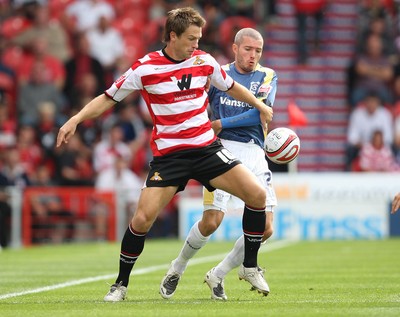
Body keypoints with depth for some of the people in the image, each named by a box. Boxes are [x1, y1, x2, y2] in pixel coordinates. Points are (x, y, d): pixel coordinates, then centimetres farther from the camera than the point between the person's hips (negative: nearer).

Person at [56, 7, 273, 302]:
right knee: (142, 219, -13)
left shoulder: (204, 61, 1)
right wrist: (75, 120, -11)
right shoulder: (144, 68, -8)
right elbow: (109, 98, 0)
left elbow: (231, 86, 20)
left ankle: (250, 267, 5)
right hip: (168, 153, -3)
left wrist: (261, 106, 26)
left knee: (257, 194, -11)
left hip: (207, 146, 3)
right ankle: (121, 284, 9)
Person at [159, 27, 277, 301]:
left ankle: (218, 276, 11)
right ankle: (176, 270, 10)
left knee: (265, 229, -8)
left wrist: (221, 123, -11)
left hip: (254, 153, 2)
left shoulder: (268, 77, 9)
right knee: (211, 222, -15)